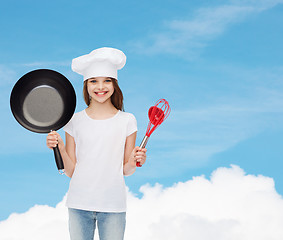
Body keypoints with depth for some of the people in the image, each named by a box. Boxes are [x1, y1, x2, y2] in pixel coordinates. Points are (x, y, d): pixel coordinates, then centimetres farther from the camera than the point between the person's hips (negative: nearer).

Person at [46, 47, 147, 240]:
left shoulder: (127, 121, 3)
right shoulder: (75, 121, 4)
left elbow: (125, 170, 6)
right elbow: (70, 171, 4)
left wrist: (134, 162, -15)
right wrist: (59, 147, -11)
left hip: (113, 205, -1)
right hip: (79, 203, 1)